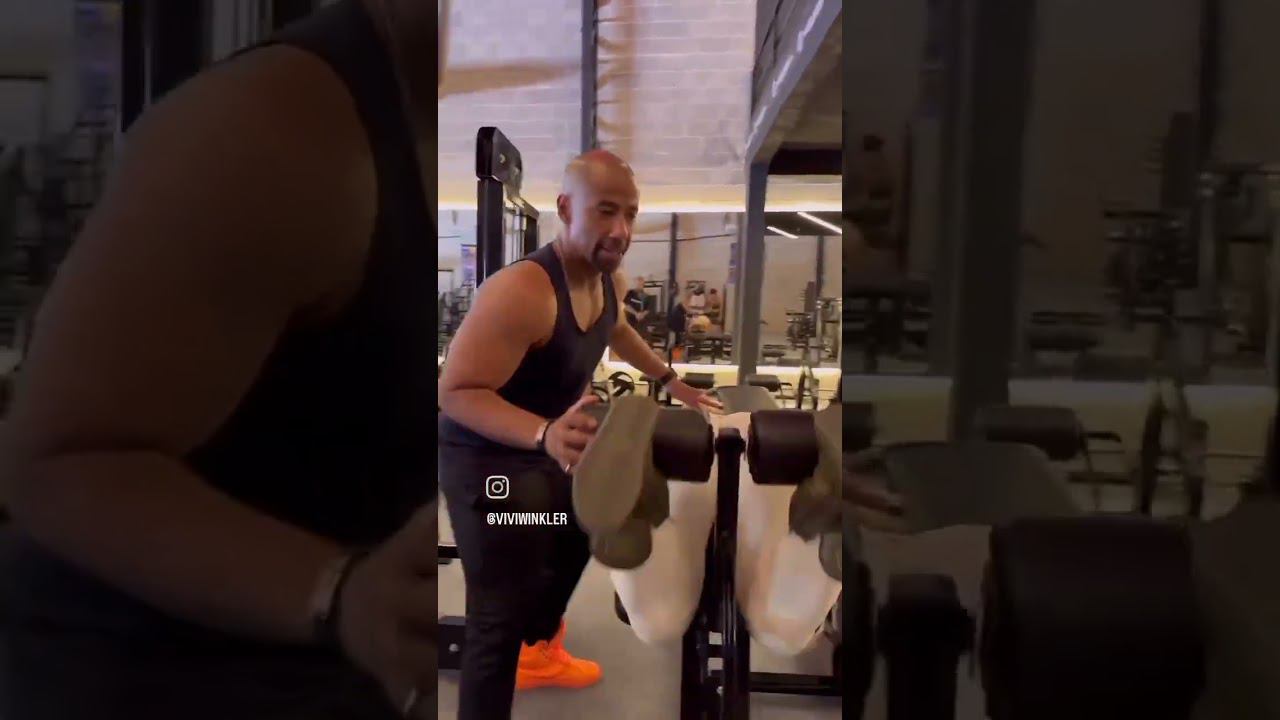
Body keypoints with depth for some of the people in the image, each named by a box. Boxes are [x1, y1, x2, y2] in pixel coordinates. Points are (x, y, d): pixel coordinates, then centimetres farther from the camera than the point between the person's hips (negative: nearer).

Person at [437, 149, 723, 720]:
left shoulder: (609, 281, -4)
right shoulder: (521, 290, -34)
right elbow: (457, 392, -35)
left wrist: (671, 382, 21)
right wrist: (544, 434, -49)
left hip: (550, 449, 10)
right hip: (486, 460, -10)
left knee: (574, 545, 29)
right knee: (502, 614, -9)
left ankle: (538, 656, 55)